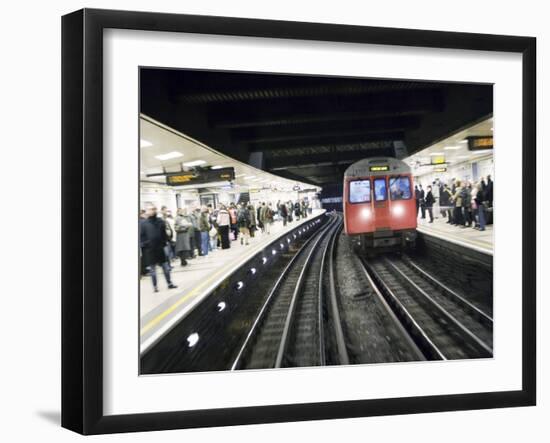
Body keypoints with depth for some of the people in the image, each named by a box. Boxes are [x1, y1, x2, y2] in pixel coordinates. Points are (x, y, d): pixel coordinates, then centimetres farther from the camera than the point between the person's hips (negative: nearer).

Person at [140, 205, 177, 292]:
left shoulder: (160, 222, 0)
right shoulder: (143, 224, -5)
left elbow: (164, 233, 6)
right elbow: (141, 236, -3)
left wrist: (164, 242, -2)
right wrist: (143, 245, -12)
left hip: (160, 248, 2)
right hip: (149, 250, -2)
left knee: (165, 267, 10)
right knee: (152, 269, 5)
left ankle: (169, 283, 21)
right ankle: (155, 286, 14)